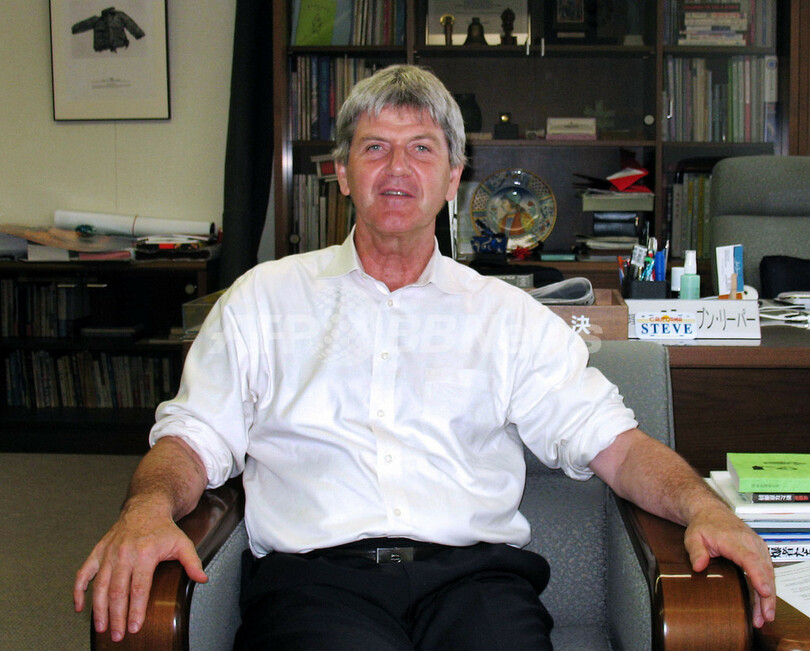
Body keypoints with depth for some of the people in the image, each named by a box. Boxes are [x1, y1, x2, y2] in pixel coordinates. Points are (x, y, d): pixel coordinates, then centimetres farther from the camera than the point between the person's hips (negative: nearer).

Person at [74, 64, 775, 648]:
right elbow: (193, 438, 12)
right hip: (314, 571, -1)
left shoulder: (508, 315, 18)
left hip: (472, 569, 2)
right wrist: (148, 508, -11)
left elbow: (612, 441, 12)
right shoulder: (265, 296, 18)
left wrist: (705, 507, -8)